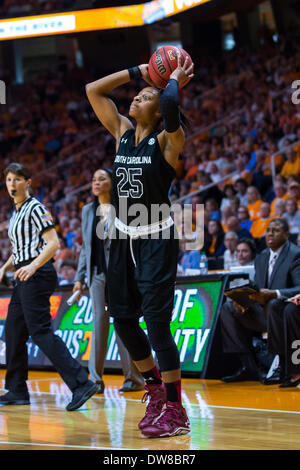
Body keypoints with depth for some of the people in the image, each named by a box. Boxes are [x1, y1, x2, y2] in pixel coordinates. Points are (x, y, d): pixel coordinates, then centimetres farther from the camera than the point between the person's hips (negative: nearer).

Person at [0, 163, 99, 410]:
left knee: (41, 331, -16)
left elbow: (54, 243, -17)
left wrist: (33, 266, -28)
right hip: (24, 278, 9)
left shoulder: (35, 208, -8)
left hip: (37, 275, -9)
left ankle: (81, 384, -22)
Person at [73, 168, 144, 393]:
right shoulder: (88, 210, 15)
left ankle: (134, 378, 4)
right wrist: (80, 276, 13)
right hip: (97, 273, 4)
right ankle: (96, 379, -1)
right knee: (99, 322, -1)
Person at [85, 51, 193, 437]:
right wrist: (138, 72, 8)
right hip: (124, 238, 7)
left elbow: (169, 108, -32)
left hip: (156, 239, -7)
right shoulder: (122, 132, 8)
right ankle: (155, 393, 26)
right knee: (123, 318, 9)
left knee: (156, 321, -10)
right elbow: (93, 90, 9)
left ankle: (175, 411, -5)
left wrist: (175, 80, -13)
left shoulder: (166, 140, -10)